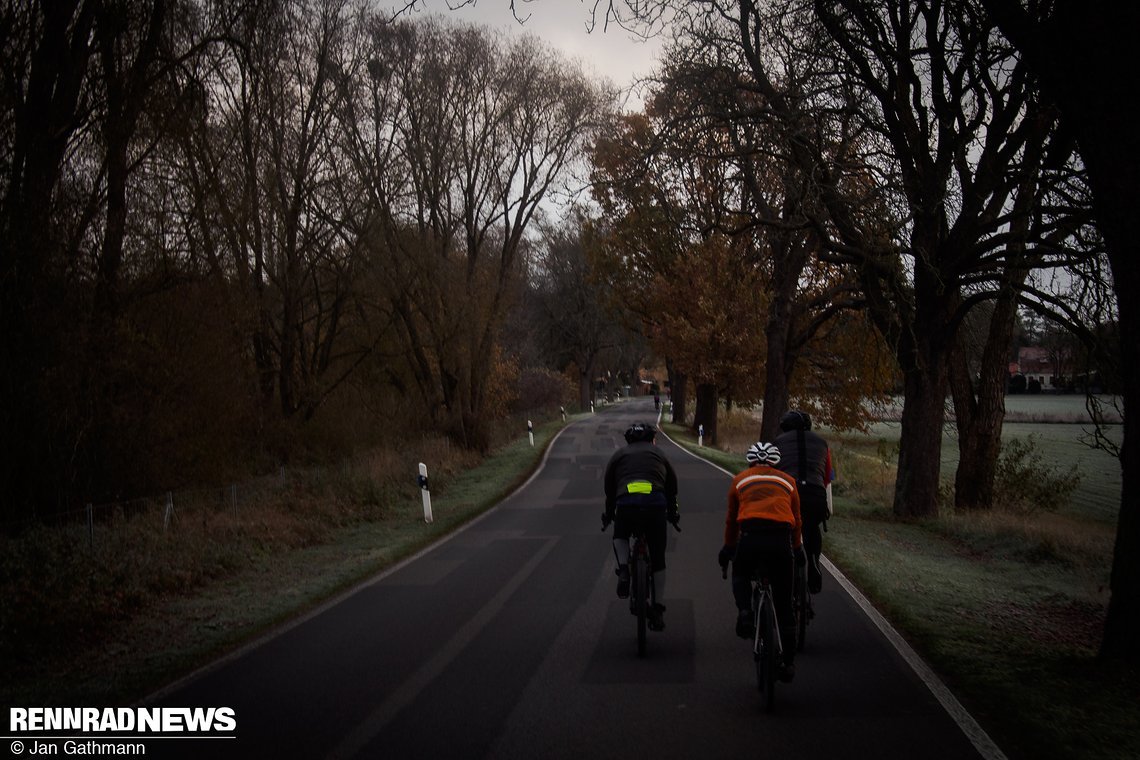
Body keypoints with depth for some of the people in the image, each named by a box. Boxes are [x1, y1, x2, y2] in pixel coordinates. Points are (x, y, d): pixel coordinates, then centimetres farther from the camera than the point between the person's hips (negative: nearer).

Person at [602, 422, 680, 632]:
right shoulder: (658, 453, 27)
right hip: (655, 503, 0)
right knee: (658, 558, 13)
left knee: (620, 537, 31)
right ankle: (657, 609, 10)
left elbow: (609, 488, 25)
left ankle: (623, 569, 1)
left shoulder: (619, 454, 25)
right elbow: (672, 485, 29)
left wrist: (608, 514, 39)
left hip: (626, 503, 0)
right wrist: (673, 513, 42)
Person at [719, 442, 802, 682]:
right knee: (784, 605, 13)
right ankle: (788, 663, 16)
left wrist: (728, 547, 43)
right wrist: (796, 548, 43)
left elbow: (731, 520, 30)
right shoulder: (788, 481, 25)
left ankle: (745, 613, 2)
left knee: (740, 576, 30)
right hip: (782, 539, 1)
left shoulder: (741, 479, 23)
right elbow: (797, 521, 29)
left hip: (751, 536, -1)